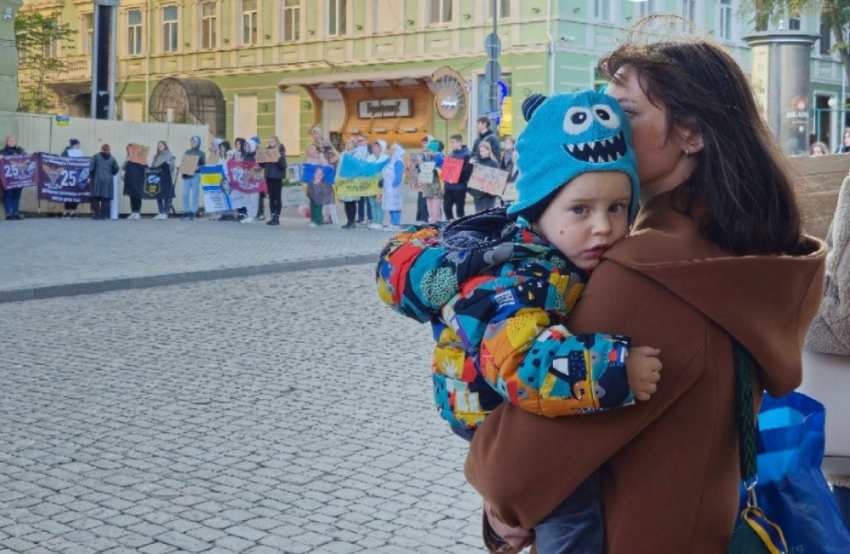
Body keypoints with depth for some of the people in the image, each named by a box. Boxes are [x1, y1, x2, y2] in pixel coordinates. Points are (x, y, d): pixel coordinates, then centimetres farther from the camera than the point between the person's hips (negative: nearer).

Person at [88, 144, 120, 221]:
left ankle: (95, 214, -3)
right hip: (108, 181, 1)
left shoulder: (96, 156, 2)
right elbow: (116, 169, 8)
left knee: (95, 198, 3)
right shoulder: (112, 159, 7)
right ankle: (103, 215, -2)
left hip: (97, 180, -1)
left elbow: (91, 168, -3)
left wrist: (90, 176, 8)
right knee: (106, 198, 2)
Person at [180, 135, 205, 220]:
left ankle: (193, 213, -1)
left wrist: (198, 167, -18)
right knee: (185, 194, -2)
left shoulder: (201, 154, 4)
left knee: (194, 194, -4)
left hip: (196, 175, -3)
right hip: (186, 175, 3)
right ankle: (186, 212, 5)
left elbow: (204, 165, 1)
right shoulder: (187, 152, 15)